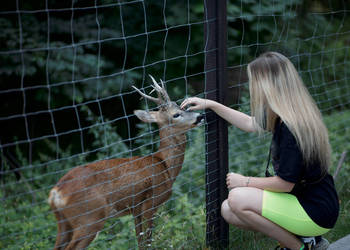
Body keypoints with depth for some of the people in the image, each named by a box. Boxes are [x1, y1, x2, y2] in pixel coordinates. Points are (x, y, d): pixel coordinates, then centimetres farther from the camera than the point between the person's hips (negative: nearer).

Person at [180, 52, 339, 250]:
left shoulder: (291, 127, -26)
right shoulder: (290, 115, 3)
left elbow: (284, 183, -23)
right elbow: (250, 124, 21)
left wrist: (245, 182, -7)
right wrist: (211, 105, 20)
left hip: (318, 214, -9)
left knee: (238, 198, -18)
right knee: (229, 211, 5)